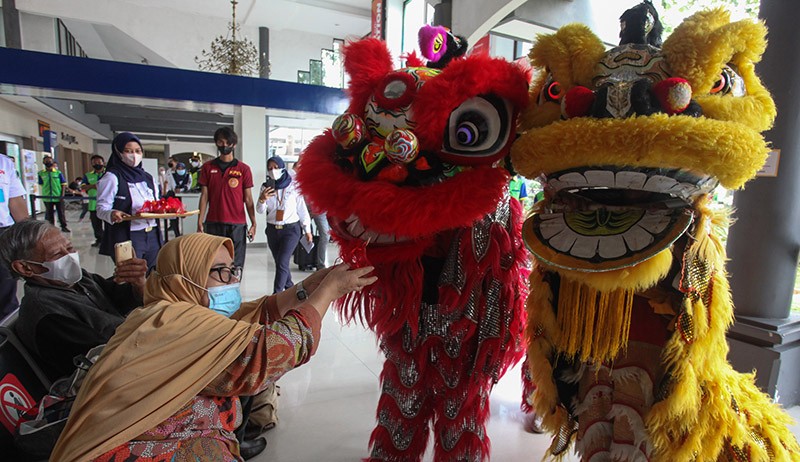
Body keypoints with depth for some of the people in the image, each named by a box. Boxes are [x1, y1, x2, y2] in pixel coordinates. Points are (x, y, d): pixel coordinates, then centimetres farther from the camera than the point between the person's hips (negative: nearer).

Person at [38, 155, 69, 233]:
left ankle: (63, 226, 15)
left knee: (61, 212, 4)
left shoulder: (58, 173, -1)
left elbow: (63, 184, -1)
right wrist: (45, 193, 5)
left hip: (58, 197, -2)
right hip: (47, 198, 2)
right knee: (49, 213, 10)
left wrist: (62, 194, -8)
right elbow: (41, 185, 10)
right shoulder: (41, 174, 1)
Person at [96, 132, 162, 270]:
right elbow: (102, 208, -7)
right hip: (126, 237, -5)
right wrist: (112, 214, -29)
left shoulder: (148, 178, 15)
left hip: (153, 236, 6)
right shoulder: (112, 177, -3)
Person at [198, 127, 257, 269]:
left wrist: (253, 223, -3)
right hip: (213, 224, 2)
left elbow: (248, 199, 2)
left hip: (237, 225, -2)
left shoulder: (243, 169, 2)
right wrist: (200, 222, 1)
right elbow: (204, 196, 8)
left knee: (235, 266, 1)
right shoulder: (208, 167, 8)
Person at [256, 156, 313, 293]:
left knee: (282, 263, -14)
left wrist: (307, 230, 3)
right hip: (272, 230, 4)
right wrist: (262, 199, -26)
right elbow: (260, 210, -4)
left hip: (291, 229, -4)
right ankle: (290, 288, 37)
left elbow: (302, 209, 0)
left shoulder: (293, 186, -7)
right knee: (280, 263, 16)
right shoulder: (265, 187, 1)